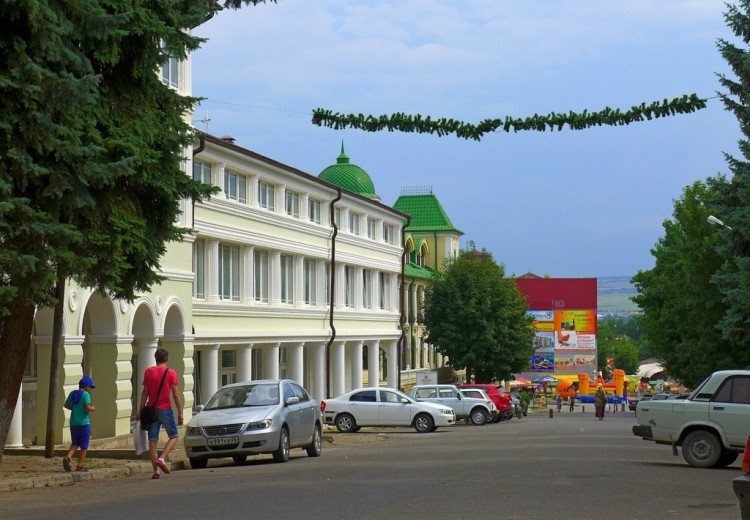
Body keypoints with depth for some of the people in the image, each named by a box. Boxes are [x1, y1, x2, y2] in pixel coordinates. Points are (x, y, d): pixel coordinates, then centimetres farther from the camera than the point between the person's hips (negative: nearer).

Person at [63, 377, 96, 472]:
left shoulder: (72, 393, 8)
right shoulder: (85, 394, -12)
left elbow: (66, 405, 17)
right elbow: (88, 407, -22)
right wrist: (92, 408, -2)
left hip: (73, 423, 6)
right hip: (84, 423, -6)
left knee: (75, 443, 16)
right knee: (84, 445, 5)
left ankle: (67, 457, -10)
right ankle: (80, 466, 5)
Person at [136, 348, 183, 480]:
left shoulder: (148, 372, 5)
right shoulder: (170, 373, -3)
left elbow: (145, 393, 6)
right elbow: (176, 395, -6)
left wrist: (140, 411, 11)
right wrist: (180, 412, 0)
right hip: (165, 410, -3)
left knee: (152, 440, 5)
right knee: (174, 436, 10)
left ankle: (155, 470, 1)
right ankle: (162, 459, -11)